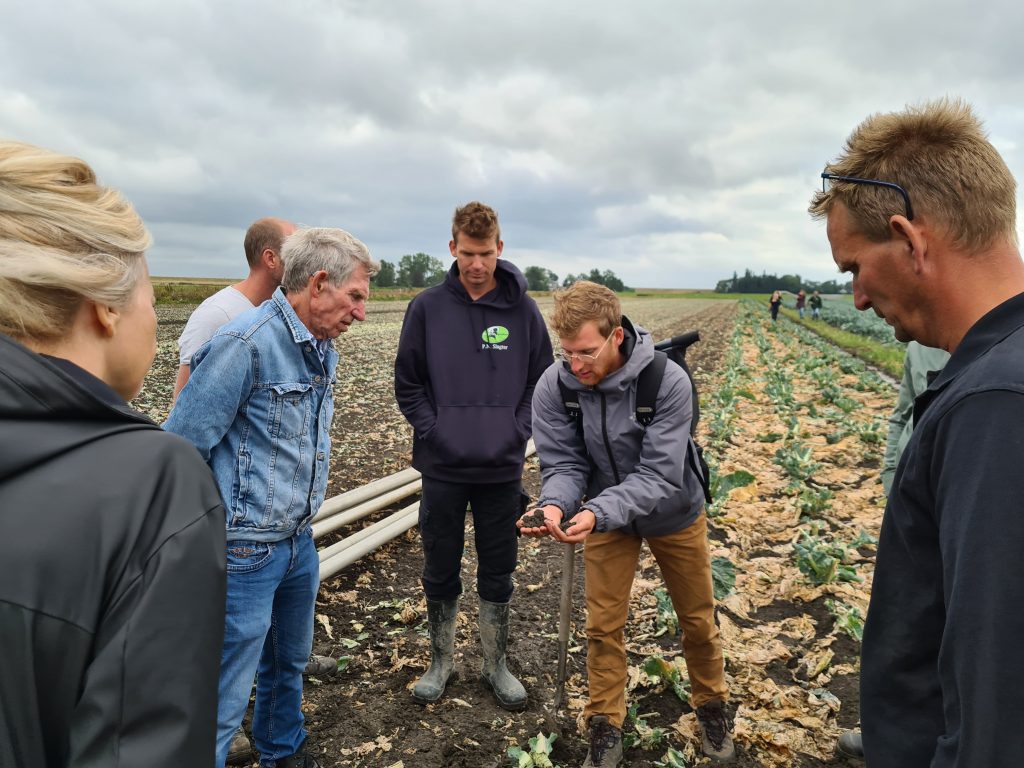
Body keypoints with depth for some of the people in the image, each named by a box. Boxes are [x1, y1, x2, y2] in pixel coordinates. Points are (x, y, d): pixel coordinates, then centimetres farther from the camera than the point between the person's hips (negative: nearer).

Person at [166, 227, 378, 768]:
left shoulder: (323, 349, 6)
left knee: (290, 662, 26)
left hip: (298, 542, 9)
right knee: (224, 701, 3)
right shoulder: (245, 344, -21)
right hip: (244, 553, -8)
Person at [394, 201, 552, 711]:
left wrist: (516, 434, -6)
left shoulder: (523, 309, -1)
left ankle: (495, 664, 32)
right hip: (442, 468, 0)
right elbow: (408, 384, 1)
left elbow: (541, 382, 4)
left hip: (502, 468, 0)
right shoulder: (427, 307, -3)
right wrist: (434, 434, -8)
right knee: (440, 573, 13)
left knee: (498, 575, 13)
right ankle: (441, 661, 33)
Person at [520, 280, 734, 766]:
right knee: (603, 626, 7)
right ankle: (605, 727, 28)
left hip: (673, 513, -1)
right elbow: (564, 464, -18)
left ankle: (711, 705, 43)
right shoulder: (553, 388, -25)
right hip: (607, 516, 2)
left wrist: (597, 513, -48)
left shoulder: (668, 382, -32)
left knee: (697, 618, 16)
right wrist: (555, 504, -40)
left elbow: (658, 475, -33)